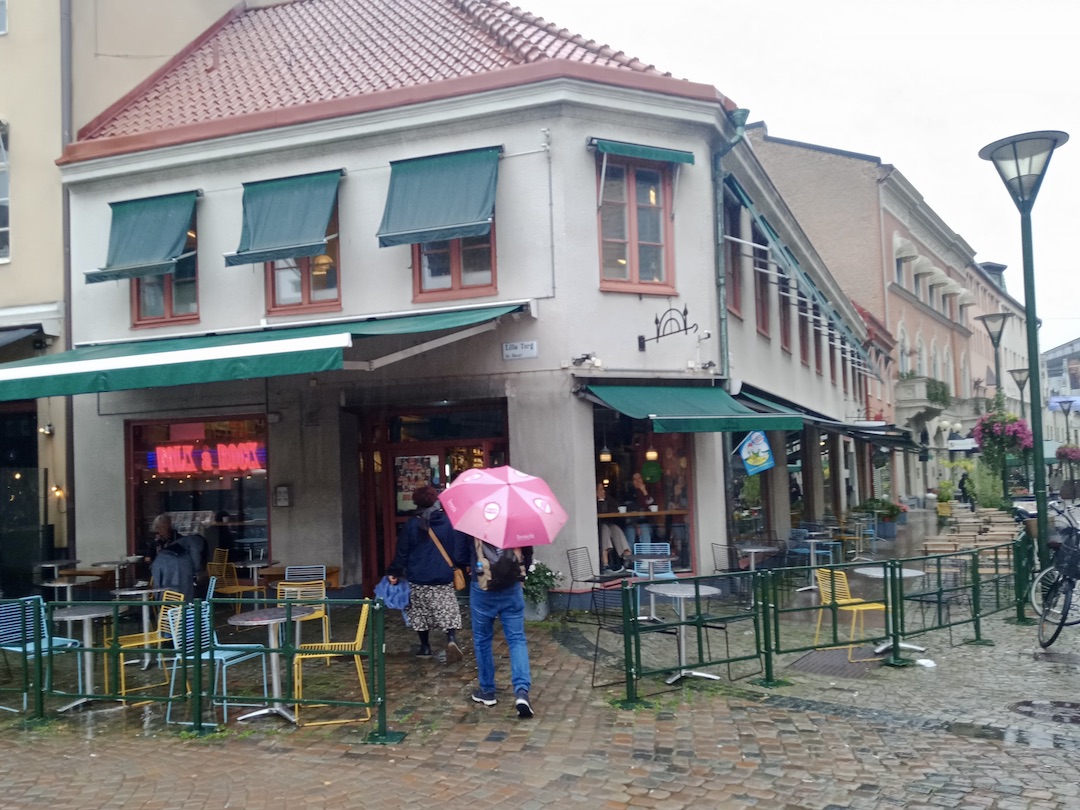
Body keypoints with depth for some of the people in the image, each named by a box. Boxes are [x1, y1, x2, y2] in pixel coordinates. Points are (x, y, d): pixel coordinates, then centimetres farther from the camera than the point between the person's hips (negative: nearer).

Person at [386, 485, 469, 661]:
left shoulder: (411, 525, -4)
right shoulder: (450, 522, -4)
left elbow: (402, 552, 0)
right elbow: (460, 548, -1)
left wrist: (393, 572, 9)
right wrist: (463, 564, 14)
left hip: (418, 579, 0)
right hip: (444, 578, 0)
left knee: (421, 614, 14)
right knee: (448, 612, 1)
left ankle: (425, 647, 20)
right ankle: (451, 639, -21)